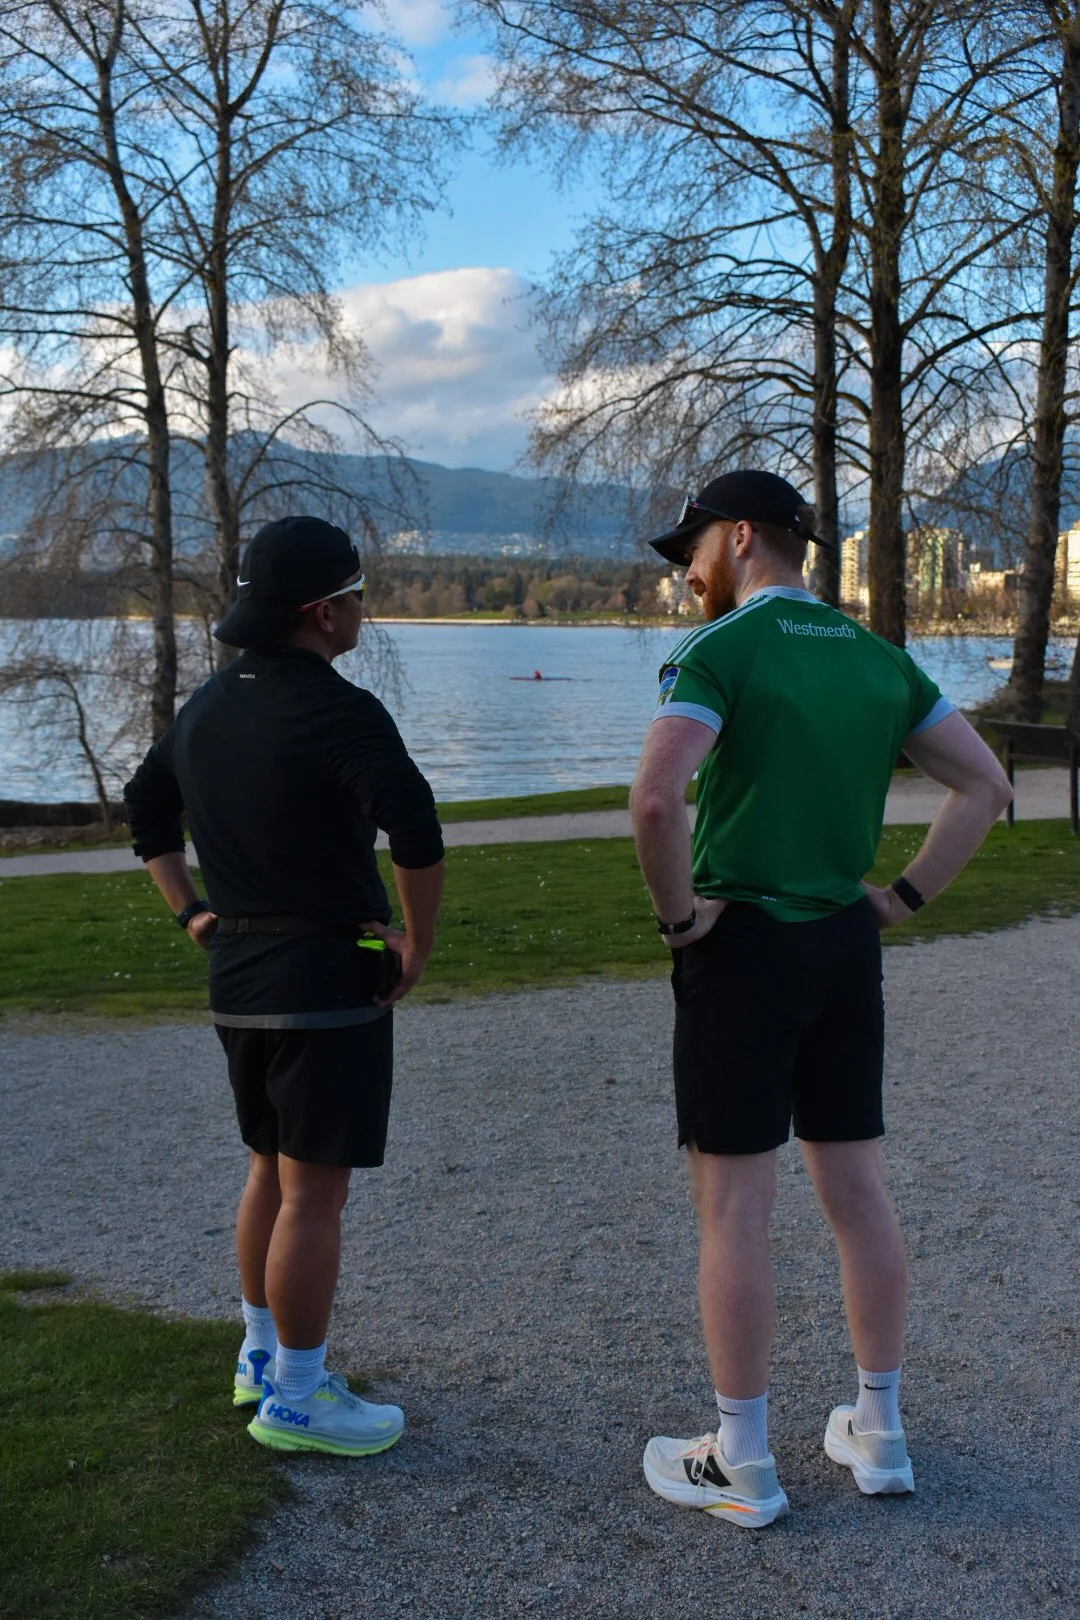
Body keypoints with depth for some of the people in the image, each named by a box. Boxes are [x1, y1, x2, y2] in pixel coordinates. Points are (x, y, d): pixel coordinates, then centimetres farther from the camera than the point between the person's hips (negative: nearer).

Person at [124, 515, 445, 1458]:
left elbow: (145, 804, 21)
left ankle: (262, 1354, 34)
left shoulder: (210, 703, 8)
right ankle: (294, 1397, 11)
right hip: (327, 979, -8)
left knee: (272, 1170, 21)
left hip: (237, 971, 9)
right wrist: (419, 944, -15)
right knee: (315, 1194, 1)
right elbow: (416, 832, -29)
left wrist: (192, 912, 18)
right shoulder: (339, 711, -18)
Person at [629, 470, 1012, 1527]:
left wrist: (678, 913, -14)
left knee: (732, 1209, 3)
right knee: (856, 1192, 15)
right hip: (847, 944, 7)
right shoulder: (878, 658, 8)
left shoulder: (718, 650, -13)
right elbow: (985, 785, 11)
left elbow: (655, 796, -28)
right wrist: (905, 896, 10)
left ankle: (741, 1467, 14)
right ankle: (878, 1435, 28)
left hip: (742, 947, -7)